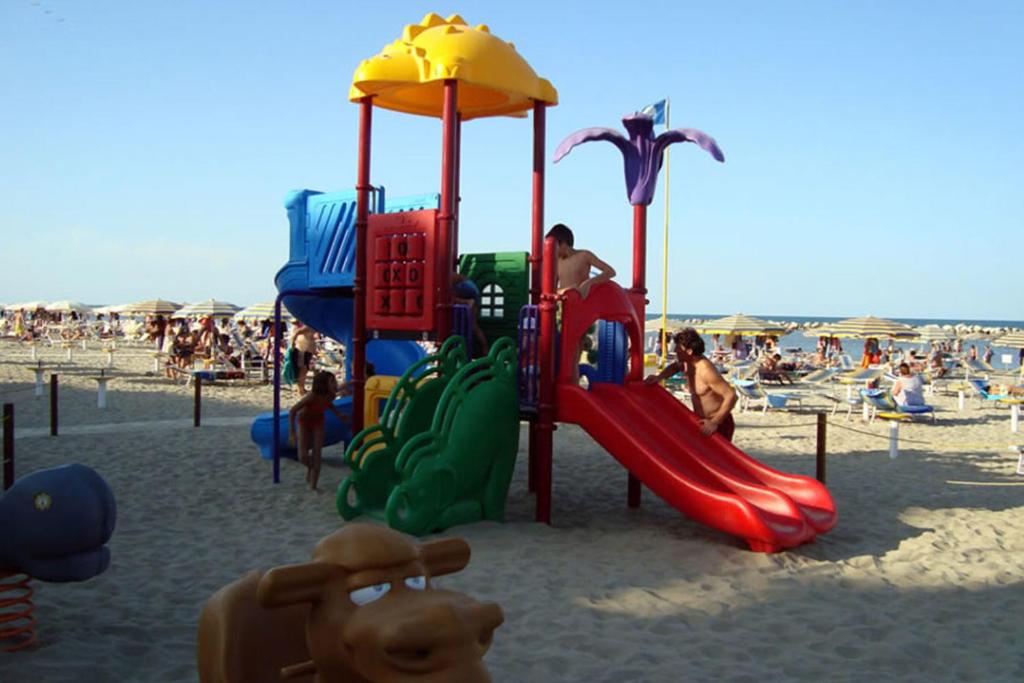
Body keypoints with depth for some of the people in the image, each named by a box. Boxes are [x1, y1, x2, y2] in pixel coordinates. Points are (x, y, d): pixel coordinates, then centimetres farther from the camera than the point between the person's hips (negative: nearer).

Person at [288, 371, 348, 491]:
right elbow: (292, 411, -28)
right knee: (303, 457, -5)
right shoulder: (312, 396, -38)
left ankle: (313, 486, 7)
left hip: (318, 422, 3)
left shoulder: (331, 395, -22)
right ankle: (311, 468, 31)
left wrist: (338, 414, -4)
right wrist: (292, 433, -29)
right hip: (304, 422, -3)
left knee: (317, 454, -4)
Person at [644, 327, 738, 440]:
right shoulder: (686, 363, 1)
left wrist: (715, 422, -35)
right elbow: (674, 367, 27)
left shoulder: (706, 370, -27)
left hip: (720, 423, -9)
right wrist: (659, 377, 7)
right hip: (702, 422, 9)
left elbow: (731, 395, -31)